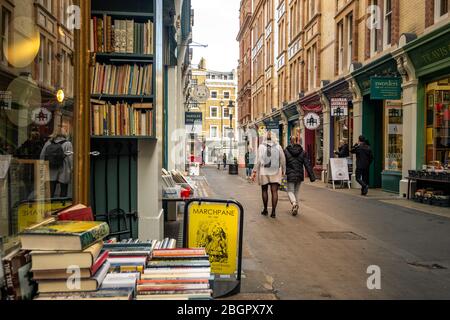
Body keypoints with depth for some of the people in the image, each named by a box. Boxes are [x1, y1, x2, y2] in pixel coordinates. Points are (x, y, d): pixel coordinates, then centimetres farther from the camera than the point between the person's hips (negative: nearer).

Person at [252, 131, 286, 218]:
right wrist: (283, 171, 14)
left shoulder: (261, 147, -3)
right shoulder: (278, 147, 1)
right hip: (275, 172, 1)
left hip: (264, 172, 0)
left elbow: (258, 160, -7)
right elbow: (283, 160, 3)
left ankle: (265, 210, 20)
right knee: (274, 191, 2)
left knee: (264, 190, 14)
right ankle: (273, 212, -2)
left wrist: (254, 171, -3)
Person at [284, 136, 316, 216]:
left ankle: (294, 203, -23)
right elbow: (307, 165, -1)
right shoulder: (303, 152, 1)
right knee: (297, 191, 16)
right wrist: (312, 176, 0)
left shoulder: (286, 151, -6)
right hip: (299, 175, 3)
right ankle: (295, 209, 20)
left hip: (290, 175, -3)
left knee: (290, 191, 5)